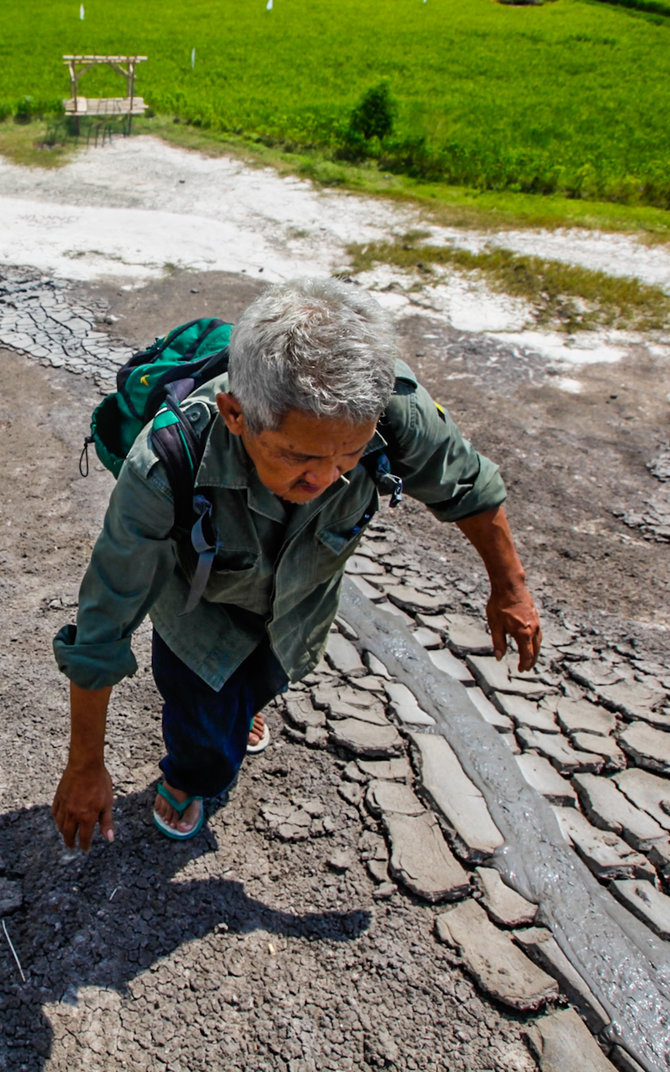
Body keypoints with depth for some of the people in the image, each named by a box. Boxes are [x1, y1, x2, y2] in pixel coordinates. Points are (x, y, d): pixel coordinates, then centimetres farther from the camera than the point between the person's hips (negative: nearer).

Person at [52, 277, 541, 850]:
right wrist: (86, 766, -20)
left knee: (262, 685, 28)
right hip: (202, 601, -2)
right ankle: (187, 779, 44)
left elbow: (466, 486, -17)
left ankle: (241, 708, 69)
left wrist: (509, 587, -3)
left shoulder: (393, 406, -40)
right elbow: (100, 635, -31)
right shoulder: (163, 471, -46)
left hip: (300, 600, 3)